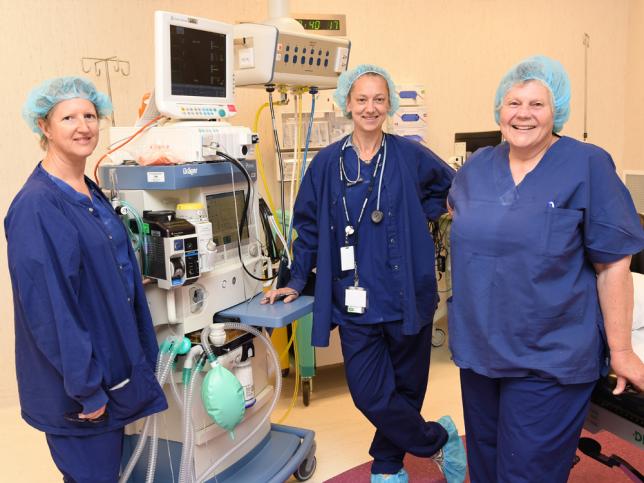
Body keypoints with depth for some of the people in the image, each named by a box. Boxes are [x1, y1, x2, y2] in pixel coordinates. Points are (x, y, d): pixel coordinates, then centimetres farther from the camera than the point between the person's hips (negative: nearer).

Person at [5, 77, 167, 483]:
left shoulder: (92, 194, 6)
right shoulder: (35, 206, -20)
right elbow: (49, 307, -23)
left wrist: (139, 356, 16)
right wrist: (85, 387, -19)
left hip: (114, 368, 8)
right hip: (78, 383, -8)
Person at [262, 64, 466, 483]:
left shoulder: (410, 156, -2)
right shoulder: (328, 163, 1)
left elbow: (453, 187, 14)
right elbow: (310, 225, 8)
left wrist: (417, 219, 0)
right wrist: (297, 281, 7)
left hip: (407, 298, 0)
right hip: (355, 302, 1)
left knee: (406, 388, 11)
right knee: (370, 395, -1)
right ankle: (440, 439, 25)